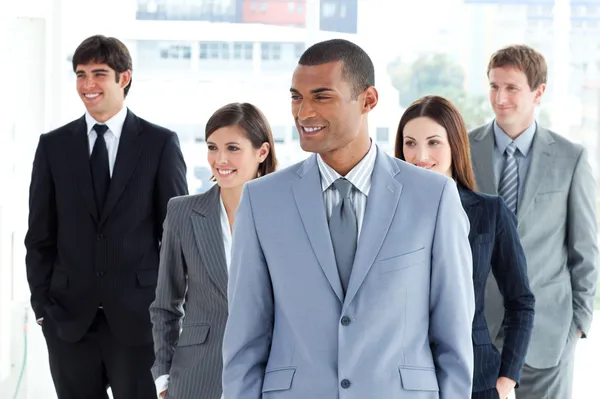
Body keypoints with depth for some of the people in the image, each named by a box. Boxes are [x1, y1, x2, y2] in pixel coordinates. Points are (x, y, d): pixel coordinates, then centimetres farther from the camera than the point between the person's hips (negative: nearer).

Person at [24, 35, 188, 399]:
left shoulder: (160, 144, 1)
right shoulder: (53, 146, 6)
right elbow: (40, 235, 8)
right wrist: (42, 305, 1)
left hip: (139, 315, -2)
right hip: (69, 315, 2)